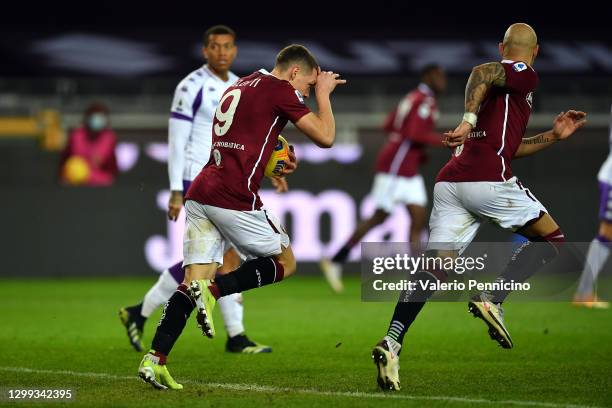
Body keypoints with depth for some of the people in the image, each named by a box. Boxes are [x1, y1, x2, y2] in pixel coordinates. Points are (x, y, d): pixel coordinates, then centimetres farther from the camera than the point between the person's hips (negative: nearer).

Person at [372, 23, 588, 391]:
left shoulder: (500, 82, 32)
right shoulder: (524, 75, 5)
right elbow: (481, 73, -16)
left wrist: (553, 136, 35)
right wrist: (470, 120, -29)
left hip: (450, 181, 8)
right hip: (488, 178, -8)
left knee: (436, 270, -2)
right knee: (551, 239, 9)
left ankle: (393, 342, -21)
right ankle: (493, 299, -10)